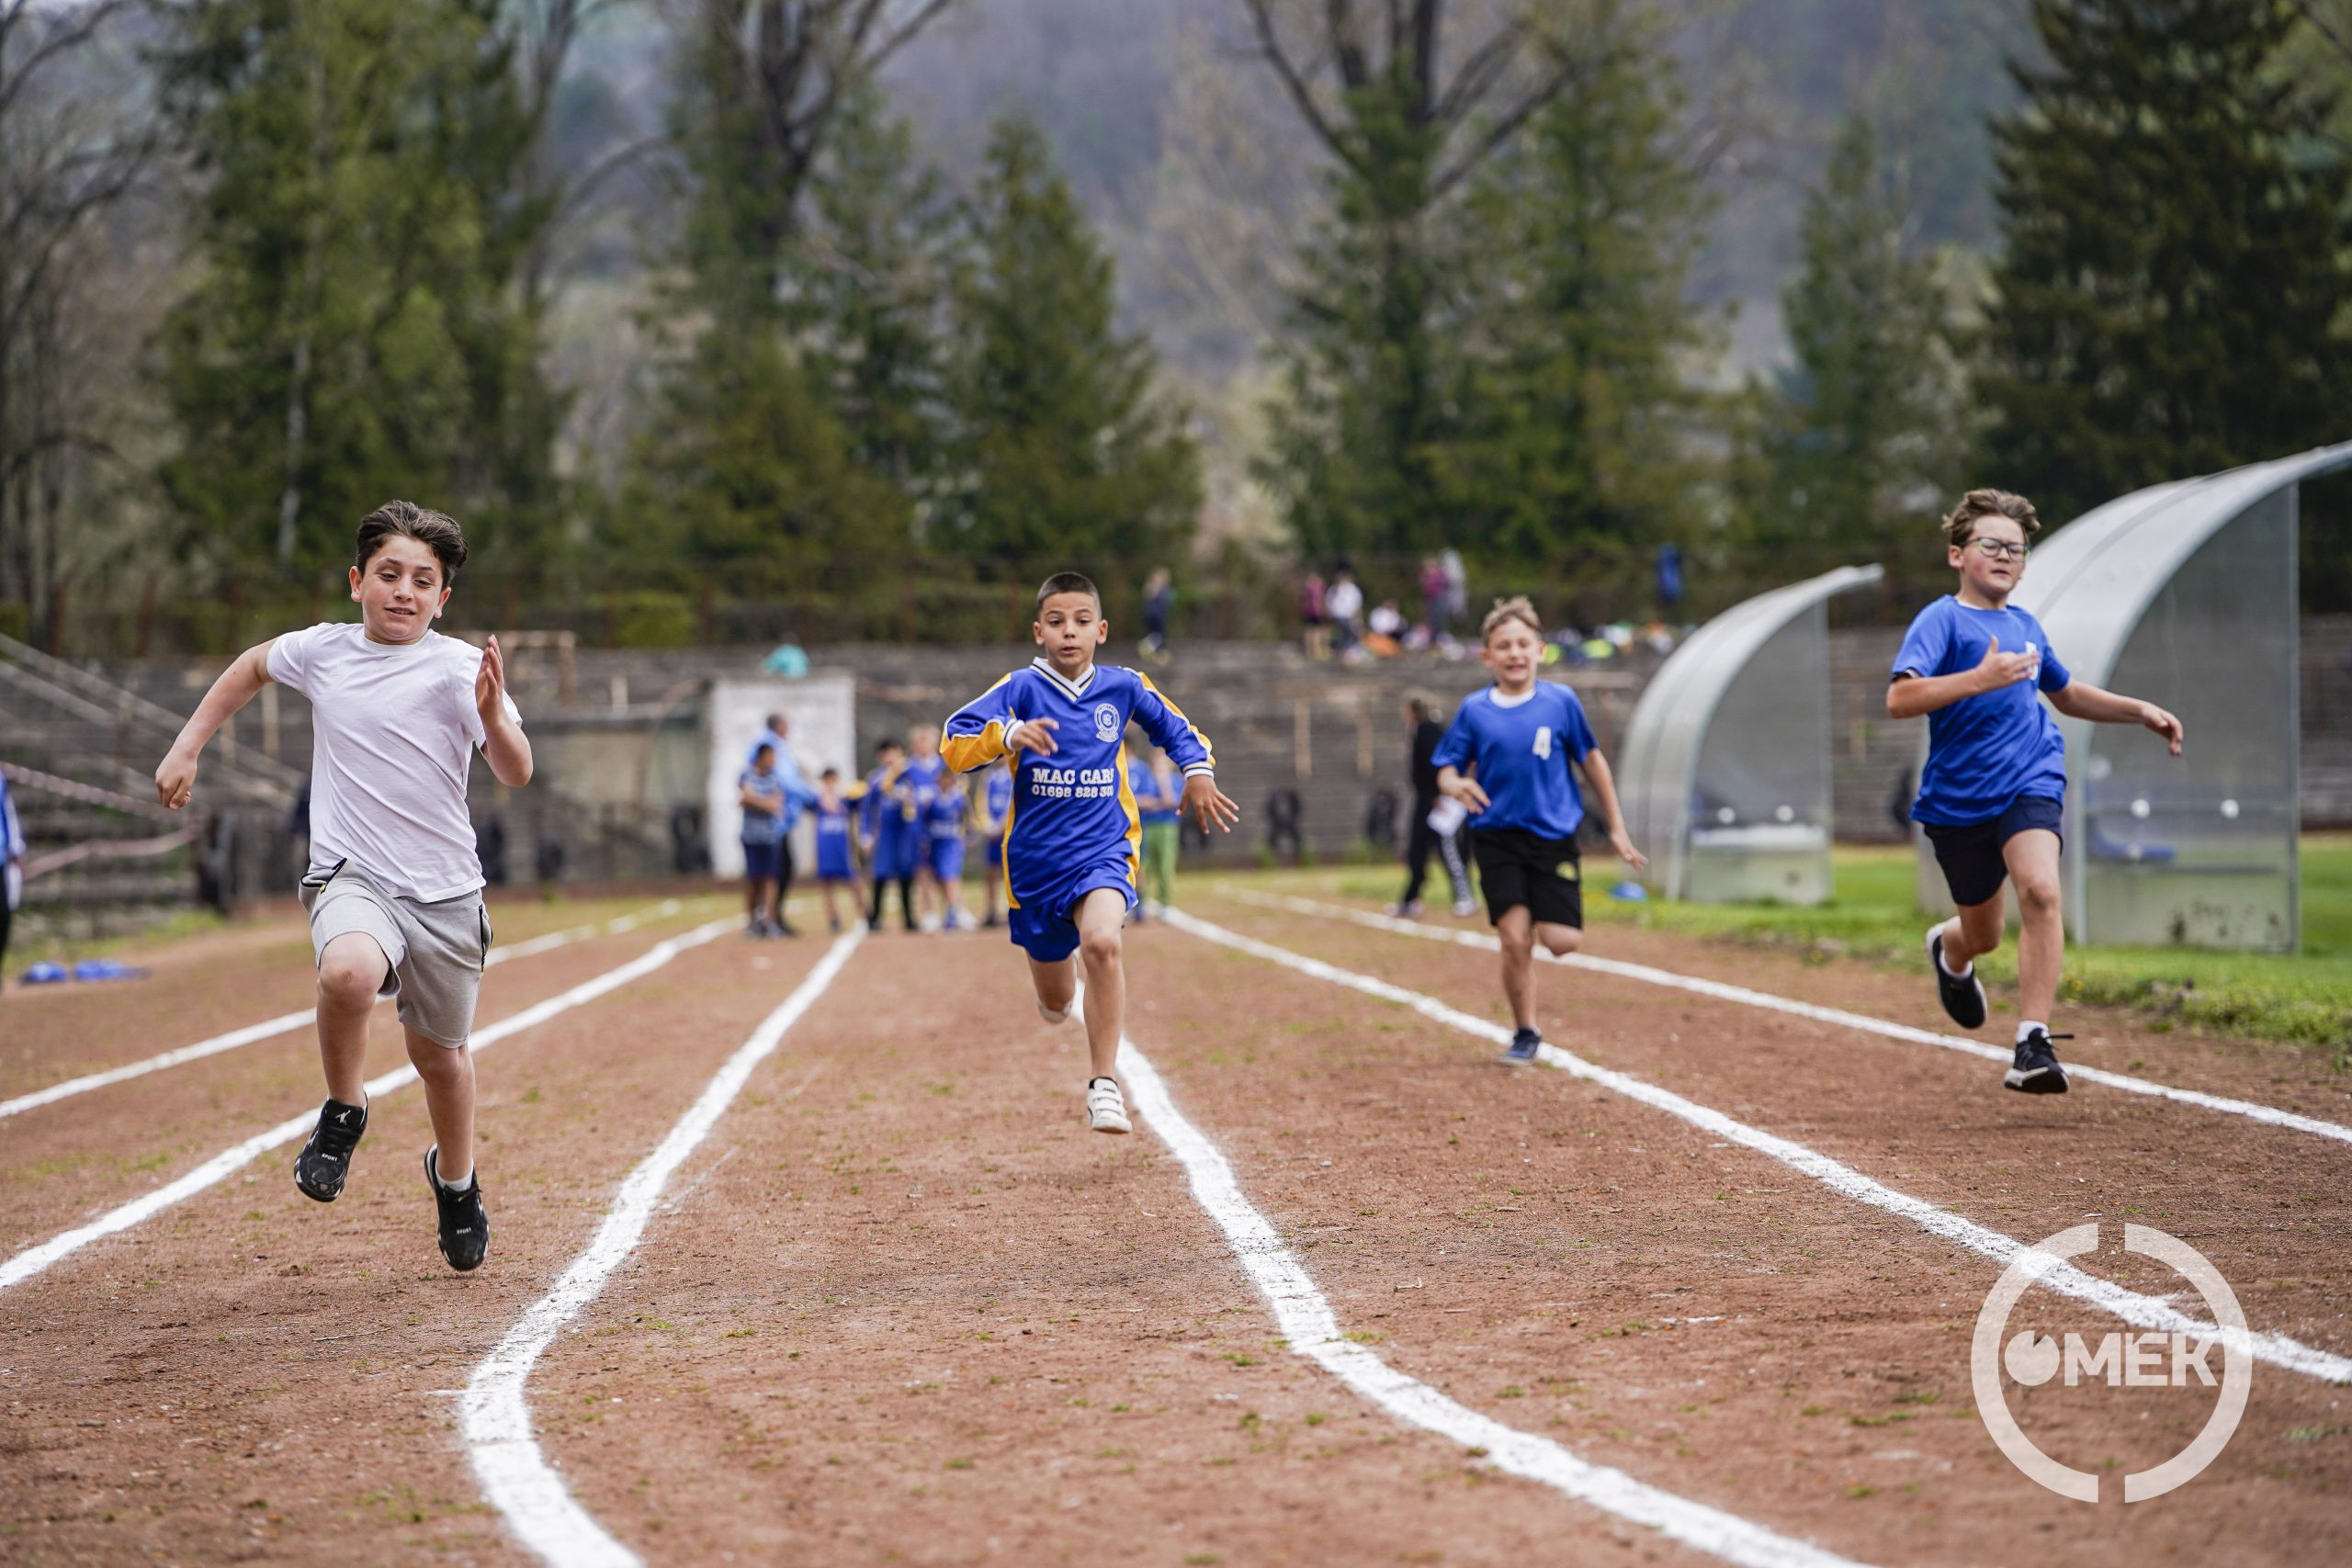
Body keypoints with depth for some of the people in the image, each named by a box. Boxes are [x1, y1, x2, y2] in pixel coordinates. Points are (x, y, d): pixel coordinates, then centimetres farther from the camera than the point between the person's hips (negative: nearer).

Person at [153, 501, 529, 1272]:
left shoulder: (461, 669, -6)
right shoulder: (321, 651, 2)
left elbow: (516, 774, -15)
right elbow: (253, 665, 25)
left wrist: (493, 715, -35)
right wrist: (187, 747, 21)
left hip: (445, 893, 0)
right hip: (352, 878, 0)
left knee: (440, 1053, 13)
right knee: (350, 972, -34)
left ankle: (454, 1178, 44)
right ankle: (343, 1114, -7)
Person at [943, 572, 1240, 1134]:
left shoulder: (1123, 687, 1)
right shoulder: (1021, 689, -6)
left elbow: (1176, 728, 19)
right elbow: (955, 743, -17)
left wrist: (1199, 771, 0)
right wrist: (1009, 734, -35)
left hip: (1104, 851, -1)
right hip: (1036, 860, 1)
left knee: (1101, 942, -32)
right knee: (1055, 1001, 11)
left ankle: (1104, 1083, -24)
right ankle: (1060, 989, 52)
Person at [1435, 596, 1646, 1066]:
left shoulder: (1560, 701, -1)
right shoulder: (1474, 710, 0)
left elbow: (1591, 761, 8)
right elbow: (1446, 771, 4)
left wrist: (1617, 829, 10)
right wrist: (1455, 785, -21)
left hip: (1554, 837, 0)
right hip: (1498, 838, 0)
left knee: (1563, 942, -11)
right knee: (1515, 939, -11)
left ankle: (1546, 914, 26)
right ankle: (1525, 1034, 6)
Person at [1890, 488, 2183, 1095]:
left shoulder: (2026, 627, 13)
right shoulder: (1942, 620, -8)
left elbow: (2067, 693, 32)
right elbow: (1899, 699, -24)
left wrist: (2140, 710, 21)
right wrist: (1979, 679, -34)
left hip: (2030, 783, 3)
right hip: (1959, 797, -3)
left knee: (2040, 891, -25)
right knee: (1983, 935, 12)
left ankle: (2034, 1045, -25)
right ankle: (1948, 951, 52)